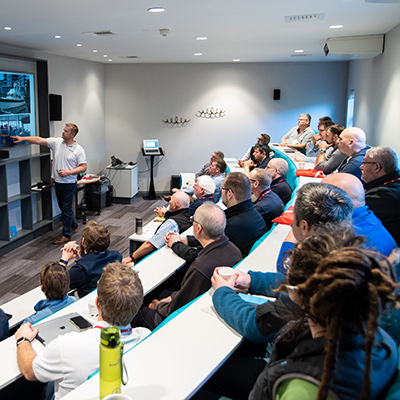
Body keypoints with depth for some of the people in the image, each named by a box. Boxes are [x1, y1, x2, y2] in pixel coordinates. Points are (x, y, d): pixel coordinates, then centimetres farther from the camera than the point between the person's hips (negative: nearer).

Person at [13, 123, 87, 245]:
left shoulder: (78, 150, -9)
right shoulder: (56, 142, 2)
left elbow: (83, 167, -11)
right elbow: (39, 140, -2)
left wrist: (68, 172, -21)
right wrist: (23, 138, -11)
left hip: (69, 183, -6)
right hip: (58, 182, 6)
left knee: (66, 208, -2)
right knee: (62, 206, 19)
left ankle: (66, 235, 7)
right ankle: (73, 224, 41)